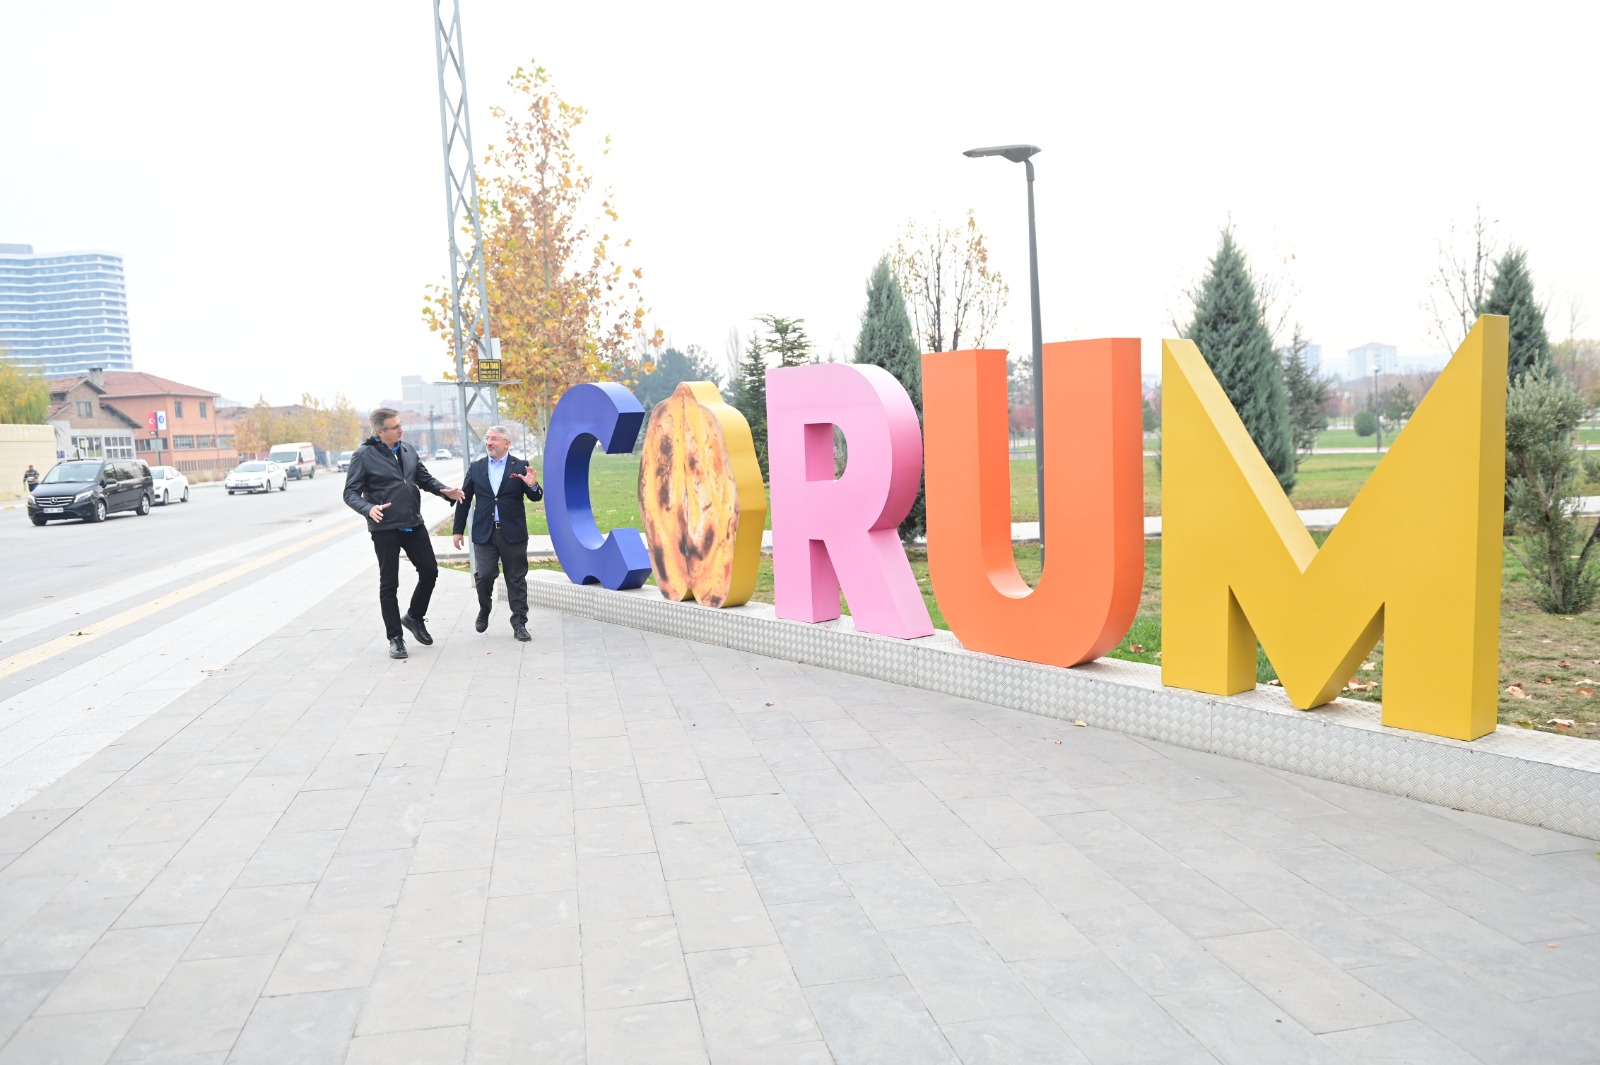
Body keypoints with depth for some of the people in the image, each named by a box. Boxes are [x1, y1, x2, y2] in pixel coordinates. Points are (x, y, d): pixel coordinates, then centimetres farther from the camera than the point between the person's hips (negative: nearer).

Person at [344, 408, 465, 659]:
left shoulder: (407, 450, 8)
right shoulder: (364, 455, -9)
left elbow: (425, 478, 17)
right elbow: (350, 493, -9)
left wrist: (444, 490, -2)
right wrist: (368, 508, -28)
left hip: (413, 524, 5)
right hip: (385, 528, -5)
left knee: (429, 571, 8)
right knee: (389, 584, 4)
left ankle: (414, 617, 31)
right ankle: (395, 638, 15)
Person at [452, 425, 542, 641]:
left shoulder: (520, 467, 1)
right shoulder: (476, 468, 7)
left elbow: (536, 498, 1)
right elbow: (464, 500, 10)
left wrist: (533, 486, -22)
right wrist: (458, 530, 8)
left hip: (513, 533, -1)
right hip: (484, 533, 1)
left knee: (516, 579, 4)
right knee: (484, 575, -5)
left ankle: (519, 624, 11)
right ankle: (484, 611, 23)